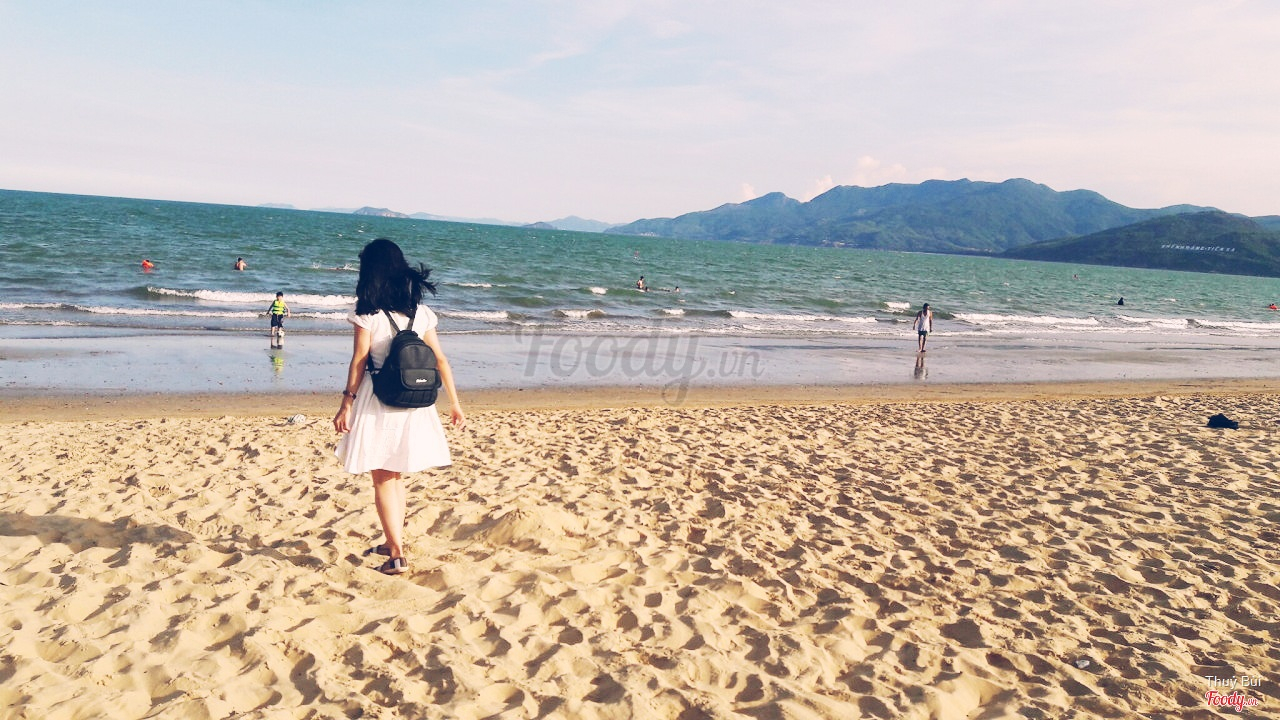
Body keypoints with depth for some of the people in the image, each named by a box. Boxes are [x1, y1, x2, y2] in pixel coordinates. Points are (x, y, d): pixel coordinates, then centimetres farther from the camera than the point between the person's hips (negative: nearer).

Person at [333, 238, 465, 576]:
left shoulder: (367, 313, -9)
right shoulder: (420, 312, 3)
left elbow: (359, 361, -10)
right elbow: (440, 360, 4)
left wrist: (347, 403, -4)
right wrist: (455, 402, 9)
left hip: (378, 402, -5)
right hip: (413, 403, 5)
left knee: (382, 480, 5)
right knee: (396, 475, 20)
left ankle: (397, 555, 3)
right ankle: (392, 543, 33)